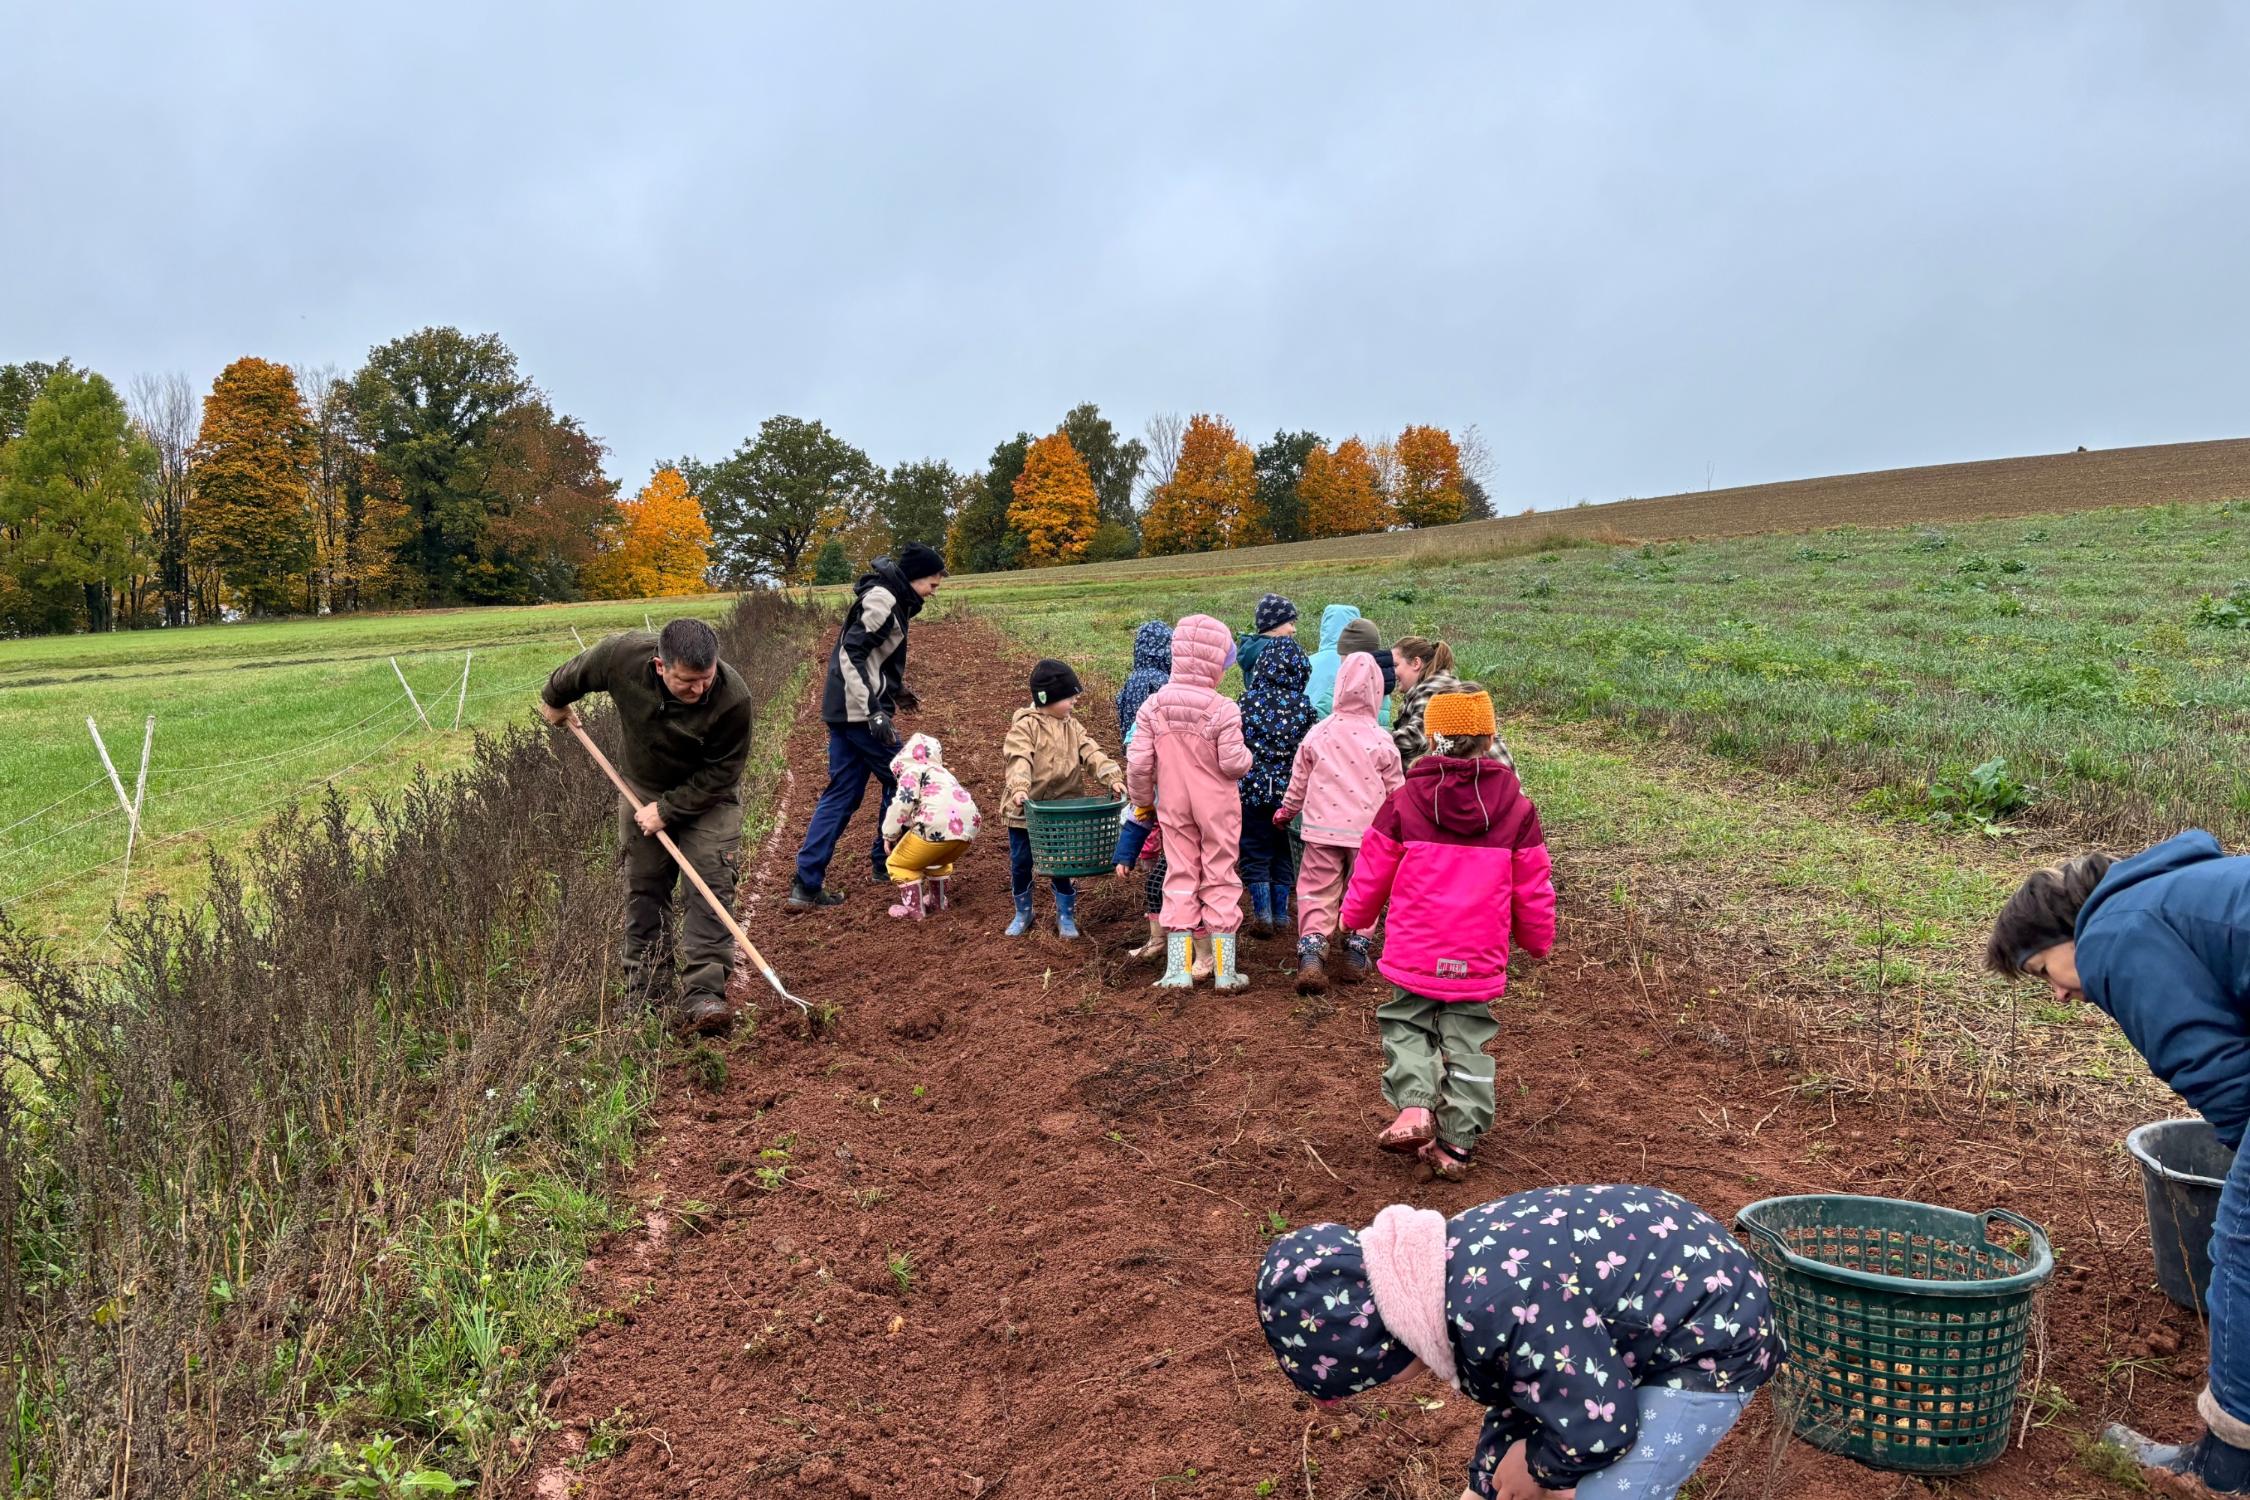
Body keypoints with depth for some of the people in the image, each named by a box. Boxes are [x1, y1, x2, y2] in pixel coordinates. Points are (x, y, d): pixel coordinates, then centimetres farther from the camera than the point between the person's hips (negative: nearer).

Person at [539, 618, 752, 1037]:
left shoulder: (733, 698, -34)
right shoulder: (623, 656, -29)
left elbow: (721, 772, -22)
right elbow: (577, 672, -5)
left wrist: (668, 810, -24)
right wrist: (554, 700, 14)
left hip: (707, 795, -2)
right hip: (642, 788, 3)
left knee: (713, 884, -15)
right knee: (644, 888, 6)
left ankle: (703, 995, -18)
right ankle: (648, 994, 17)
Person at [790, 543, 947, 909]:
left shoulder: (892, 599, 15)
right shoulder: (883, 600, -14)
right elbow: (850, 654, -22)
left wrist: (895, 690, 31)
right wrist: (874, 712, -28)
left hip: (843, 710, 9)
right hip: (860, 712, -9)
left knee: (841, 793, 7)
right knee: (899, 781, 6)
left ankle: (807, 885, 4)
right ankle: (887, 863, 19)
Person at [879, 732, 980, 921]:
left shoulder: (912, 771, 12)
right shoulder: (941, 772, 36)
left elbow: (903, 802, -6)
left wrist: (889, 834, 2)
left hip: (937, 826, -8)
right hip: (969, 825, 8)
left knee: (899, 863, 15)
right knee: (938, 861, 38)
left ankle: (914, 908, 11)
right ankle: (940, 901, 38)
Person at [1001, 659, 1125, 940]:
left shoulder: (1073, 727, 5)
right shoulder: (1025, 726, -11)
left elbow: (1092, 754, -5)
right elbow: (1019, 760, -24)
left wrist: (1112, 777, -22)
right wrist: (1019, 788, -41)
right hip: (1026, 810, -3)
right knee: (1020, 864, 9)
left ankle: (1066, 915, 23)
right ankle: (1023, 913, 29)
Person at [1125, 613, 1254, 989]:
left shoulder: (1152, 707, -6)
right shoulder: (1223, 710, -17)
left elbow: (1138, 763, -5)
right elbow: (1233, 763, -18)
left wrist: (1141, 800, 11)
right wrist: (1245, 757, 6)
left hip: (1172, 807, 3)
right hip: (1217, 807, -3)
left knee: (1180, 877, 11)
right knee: (1220, 878, 8)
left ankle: (1178, 969, 9)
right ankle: (1223, 969, 11)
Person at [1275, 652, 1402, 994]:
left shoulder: (1317, 734, -2)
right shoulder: (1381, 741, -5)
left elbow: (1298, 781, 9)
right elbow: (1394, 789, 5)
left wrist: (1286, 811, 27)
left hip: (1323, 827, 0)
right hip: (1368, 829, 0)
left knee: (1317, 892, 4)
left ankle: (1310, 953, -11)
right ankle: (1356, 952, 21)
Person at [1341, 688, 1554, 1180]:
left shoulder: (1403, 803, -8)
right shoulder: (1517, 809, -3)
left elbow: (1371, 873, 2)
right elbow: (1534, 889, 4)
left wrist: (1355, 916, 21)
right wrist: (1538, 939, 21)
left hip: (1413, 952, -1)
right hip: (1479, 959, 1)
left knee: (1406, 1026, 18)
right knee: (1465, 1042, 14)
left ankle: (1415, 1107, -3)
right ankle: (1457, 1141, 13)